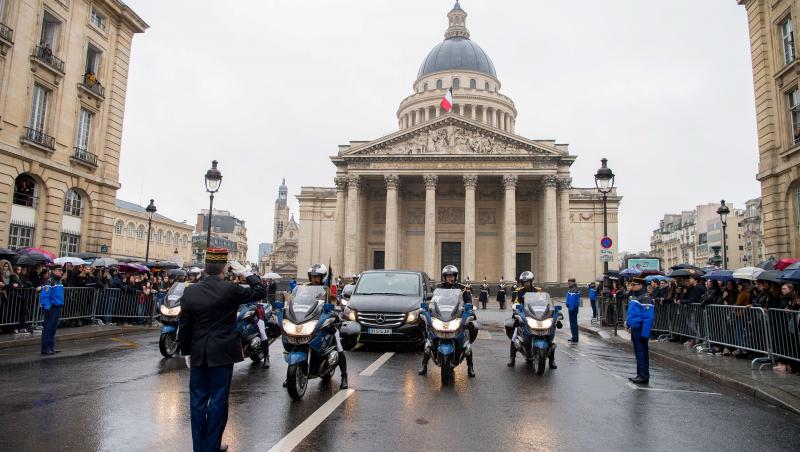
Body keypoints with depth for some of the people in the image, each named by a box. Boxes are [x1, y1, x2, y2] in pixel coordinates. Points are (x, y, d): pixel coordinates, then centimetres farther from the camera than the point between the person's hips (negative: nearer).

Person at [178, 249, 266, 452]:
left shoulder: (190, 292, -3)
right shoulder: (230, 290, -13)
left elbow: (184, 326, 3)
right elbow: (261, 292, -2)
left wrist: (186, 351, 13)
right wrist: (247, 273, 6)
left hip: (198, 354, 4)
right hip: (222, 353, -3)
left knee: (198, 399, 13)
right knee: (218, 400, 5)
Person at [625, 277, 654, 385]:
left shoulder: (645, 298, -16)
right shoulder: (633, 297, 13)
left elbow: (648, 318, -21)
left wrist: (645, 334, -23)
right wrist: (628, 322, 13)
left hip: (640, 330, -10)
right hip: (634, 329, 10)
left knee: (642, 353, -3)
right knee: (638, 352, 15)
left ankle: (644, 377, 4)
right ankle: (640, 374, 24)